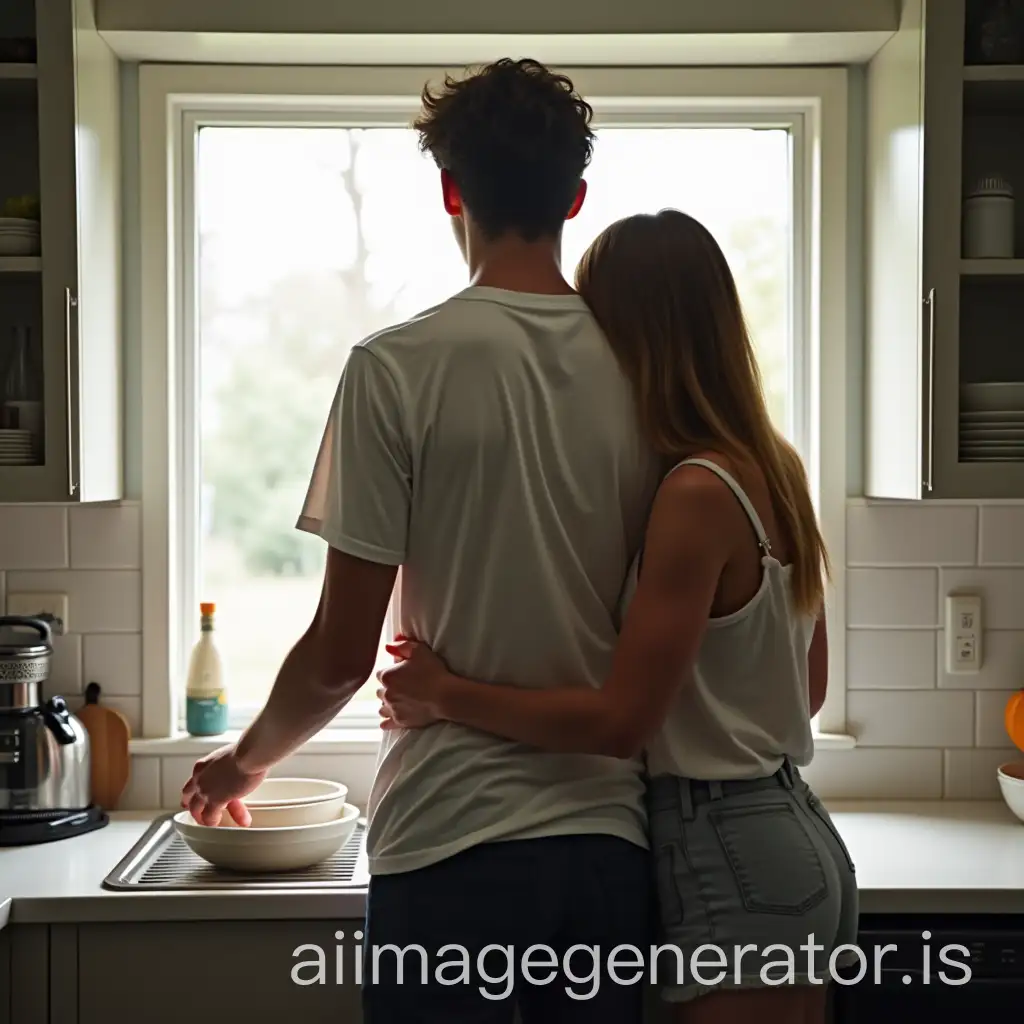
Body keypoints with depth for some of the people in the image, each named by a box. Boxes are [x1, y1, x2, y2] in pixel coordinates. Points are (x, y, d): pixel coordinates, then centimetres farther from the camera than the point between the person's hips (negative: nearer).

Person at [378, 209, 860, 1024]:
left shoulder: (697, 494, -20)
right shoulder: (773, 470, 7)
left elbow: (622, 720, -21)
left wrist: (446, 697, -14)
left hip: (732, 861, -9)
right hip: (792, 835, 9)